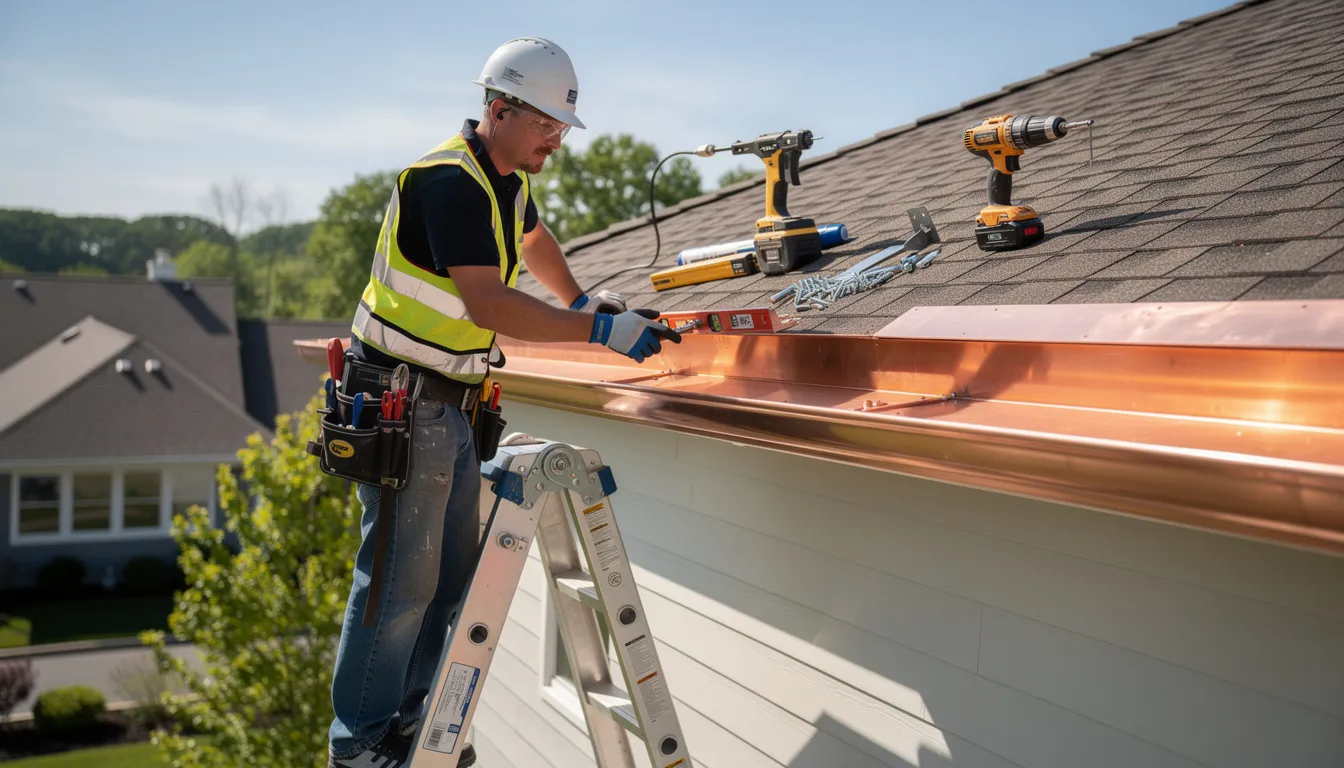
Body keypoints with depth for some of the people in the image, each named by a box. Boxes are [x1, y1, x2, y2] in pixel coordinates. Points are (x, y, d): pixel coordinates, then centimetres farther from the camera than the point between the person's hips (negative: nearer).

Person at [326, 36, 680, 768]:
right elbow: (488, 304, -28)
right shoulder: (450, 181, -20)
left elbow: (531, 237, 34)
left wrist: (578, 298, 22)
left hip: (452, 405, 9)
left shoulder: (505, 179, 10)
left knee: (453, 571, 12)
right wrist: (599, 331, -26)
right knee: (400, 577, -4)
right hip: (399, 404, -9)